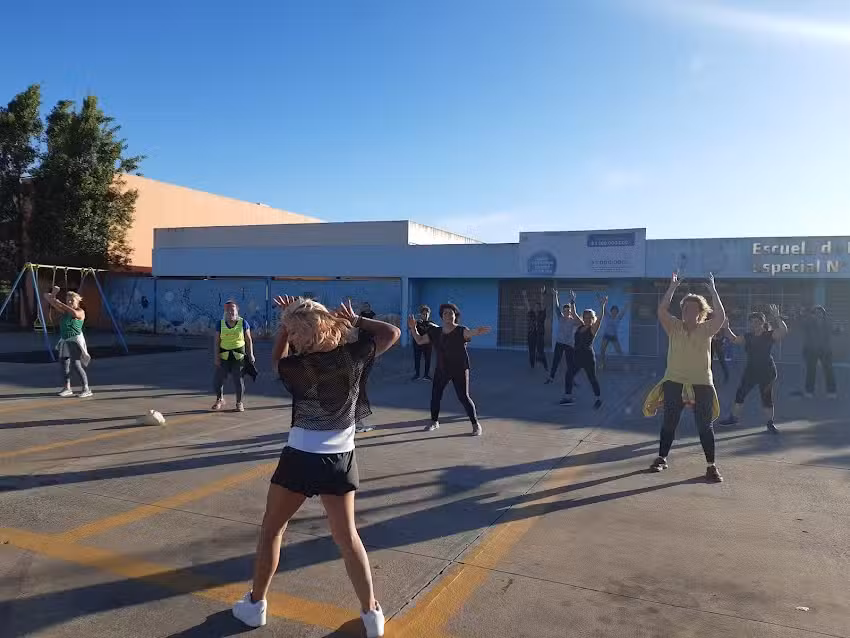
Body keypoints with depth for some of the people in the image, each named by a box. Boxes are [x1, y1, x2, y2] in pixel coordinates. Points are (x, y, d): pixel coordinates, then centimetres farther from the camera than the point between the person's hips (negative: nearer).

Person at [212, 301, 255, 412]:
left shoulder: (243, 323, -2)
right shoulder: (220, 324, 1)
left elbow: (249, 340, 2)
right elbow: (217, 342, 2)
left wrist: (251, 354, -3)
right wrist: (216, 357, -5)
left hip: (239, 356, -2)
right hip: (224, 356, 2)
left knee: (239, 379, 0)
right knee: (218, 379, 3)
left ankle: (239, 402, 16)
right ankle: (220, 400, 27)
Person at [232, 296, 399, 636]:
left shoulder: (297, 366, -14)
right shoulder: (354, 355, -9)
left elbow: (277, 357, 11)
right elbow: (392, 332, 5)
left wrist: (286, 322, 3)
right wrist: (355, 320, 1)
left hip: (301, 458, -3)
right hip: (341, 459, 3)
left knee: (271, 530, 18)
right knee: (347, 537, 15)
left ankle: (255, 605, 30)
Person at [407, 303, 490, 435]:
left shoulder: (461, 331, -11)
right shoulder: (435, 332, 3)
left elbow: (470, 333, -33)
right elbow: (419, 340, 7)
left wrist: (478, 331, -57)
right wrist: (413, 328, -9)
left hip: (460, 370, -4)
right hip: (441, 370, 5)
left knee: (463, 397, -6)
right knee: (435, 396, 5)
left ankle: (475, 424, 9)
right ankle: (434, 422, 27)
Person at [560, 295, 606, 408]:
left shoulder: (593, 328, -9)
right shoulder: (580, 326, 8)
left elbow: (600, 318, -24)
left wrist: (602, 306, -37)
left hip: (588, 357, -6)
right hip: (577, 356, 7)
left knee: (592, 378, 4)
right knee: (569, 375, 5)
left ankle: (599, 399, 20)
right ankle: (568, 397, 13)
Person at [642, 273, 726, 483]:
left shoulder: (706, 330, -1)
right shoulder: (674, 327, 1)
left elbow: (721, 316, -18)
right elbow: (661, 310, -13)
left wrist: (712, 290, -14)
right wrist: (673, 286, -12)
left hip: (701, 385, -1)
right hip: (674, 383, 1)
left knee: (705, 426, 2)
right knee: (669, 423, 10)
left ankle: (711, 466, 13)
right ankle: (661, 458, 24)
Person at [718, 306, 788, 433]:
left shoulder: (770, 335, -7)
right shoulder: (748, 337, 7)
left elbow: (784, 330, -22)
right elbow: (734, 339, 13)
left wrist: (776, 317, -32)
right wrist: (726, 328, -1)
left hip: (767, 371, -5)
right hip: (751, 370, 5)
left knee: (767, 397, 1)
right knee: (740, 394, 6)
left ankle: (770, 423, 17)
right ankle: (733, 417, 18)